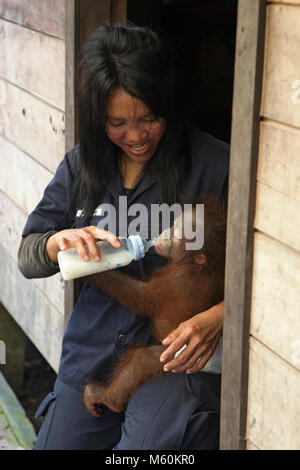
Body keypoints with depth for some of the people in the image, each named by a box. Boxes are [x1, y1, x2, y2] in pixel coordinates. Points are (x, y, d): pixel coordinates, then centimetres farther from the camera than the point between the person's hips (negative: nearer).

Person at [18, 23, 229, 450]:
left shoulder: (214, 166, -10)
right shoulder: (80, 166, 6)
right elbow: (27, 258, 9)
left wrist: (218, 318, -27)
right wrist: (59, 242, -14)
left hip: (177, 358, -4)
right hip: (93, 349, 5)